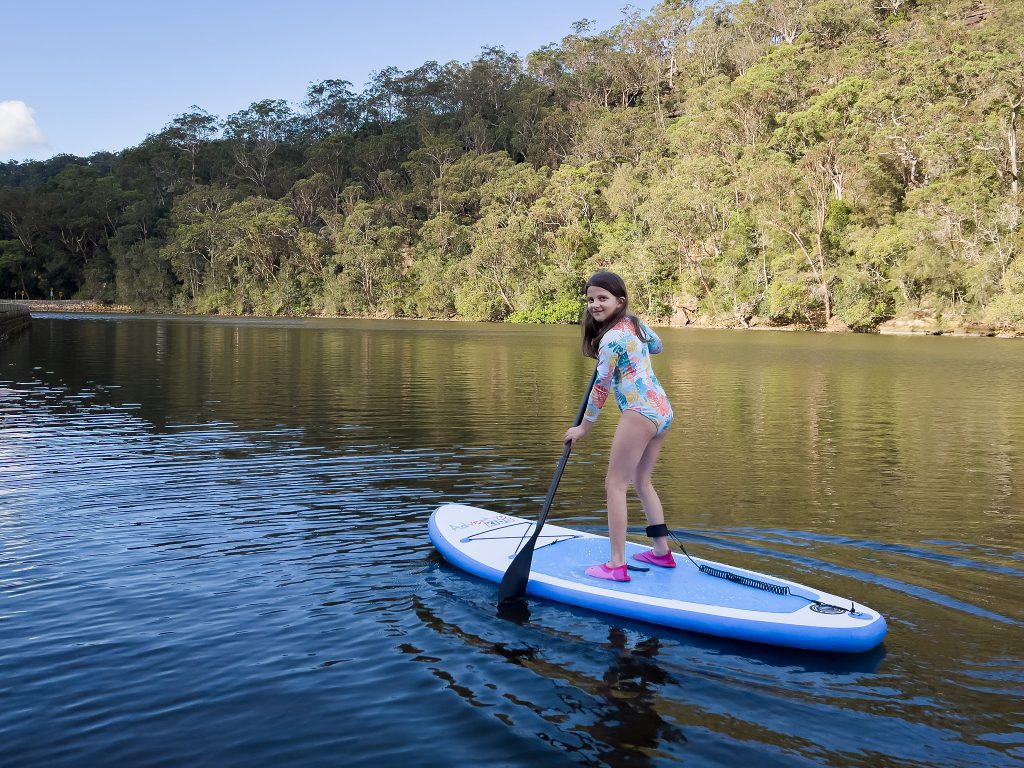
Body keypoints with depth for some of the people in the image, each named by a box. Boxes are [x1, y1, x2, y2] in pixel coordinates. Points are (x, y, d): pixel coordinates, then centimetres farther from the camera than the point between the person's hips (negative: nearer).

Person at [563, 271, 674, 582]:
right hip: (663, 410, 10)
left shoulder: (611, 338, -13)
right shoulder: (637, 323, 12)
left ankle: (617, 565, -6)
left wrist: (584, 427, 4)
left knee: (615, 484, -5)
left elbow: (601, 387, -6)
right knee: (641, 481, 20)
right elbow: (657, 345, 35)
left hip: (639, 413, -10)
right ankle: (662, 551, 25)